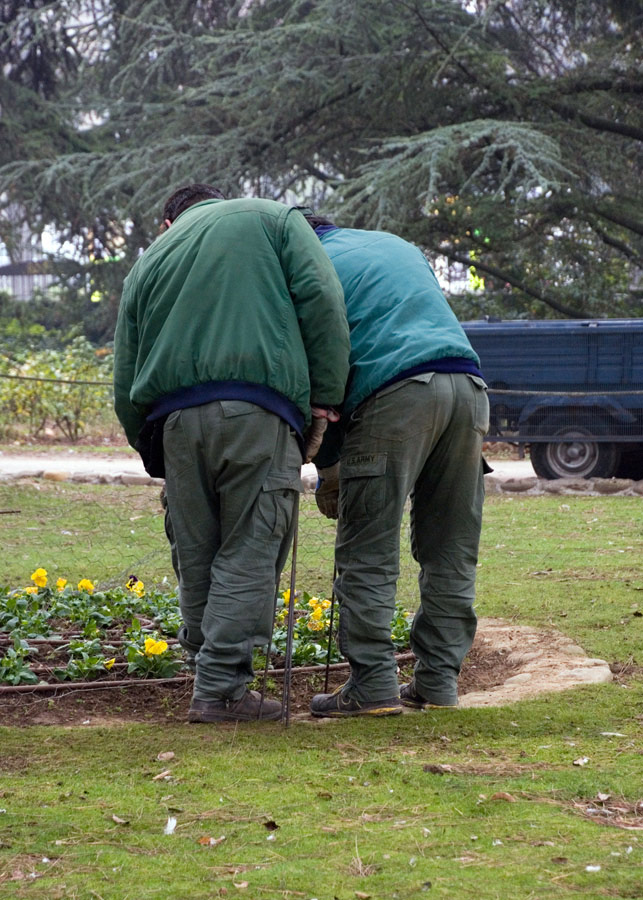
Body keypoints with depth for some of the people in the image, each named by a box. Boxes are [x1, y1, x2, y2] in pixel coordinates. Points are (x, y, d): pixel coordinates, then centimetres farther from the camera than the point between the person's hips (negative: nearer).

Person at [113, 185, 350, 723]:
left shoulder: (149, 261, 26)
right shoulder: (270, 218, 18)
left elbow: (126, 385, 21)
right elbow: (321, 300, 0)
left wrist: (153, 451, 30)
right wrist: (324, 397, 1)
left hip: (174, 417, 4)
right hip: (256, 409, -4)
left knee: (196, 558, 12)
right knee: (250, 553, -2)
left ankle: (211, 676, 15)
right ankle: (221, 689, -7)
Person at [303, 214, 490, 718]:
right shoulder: (398, 246, 31)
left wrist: (327, 466, 13)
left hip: (396, 393, -6)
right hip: (468, 386, 6)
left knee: (368, 554, -2)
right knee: (451, 555, 10)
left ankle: (373, 686, -7)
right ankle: (437, 683, 11)